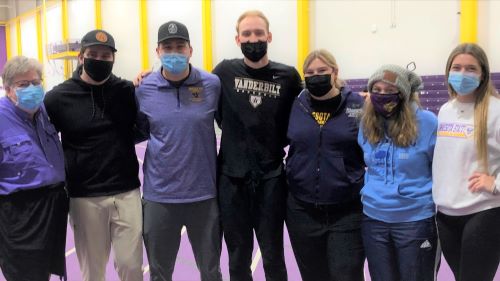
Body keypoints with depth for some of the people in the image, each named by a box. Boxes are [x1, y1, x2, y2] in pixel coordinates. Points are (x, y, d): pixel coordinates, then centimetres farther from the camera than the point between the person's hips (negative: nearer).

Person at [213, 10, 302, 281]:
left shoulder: (288, 76, -3)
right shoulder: (225, 71, -4)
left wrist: (278, 144, 1)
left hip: (271, 178, 0)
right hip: (232, 177, 0)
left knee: (273, 256, 12)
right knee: (238, 256, 15)